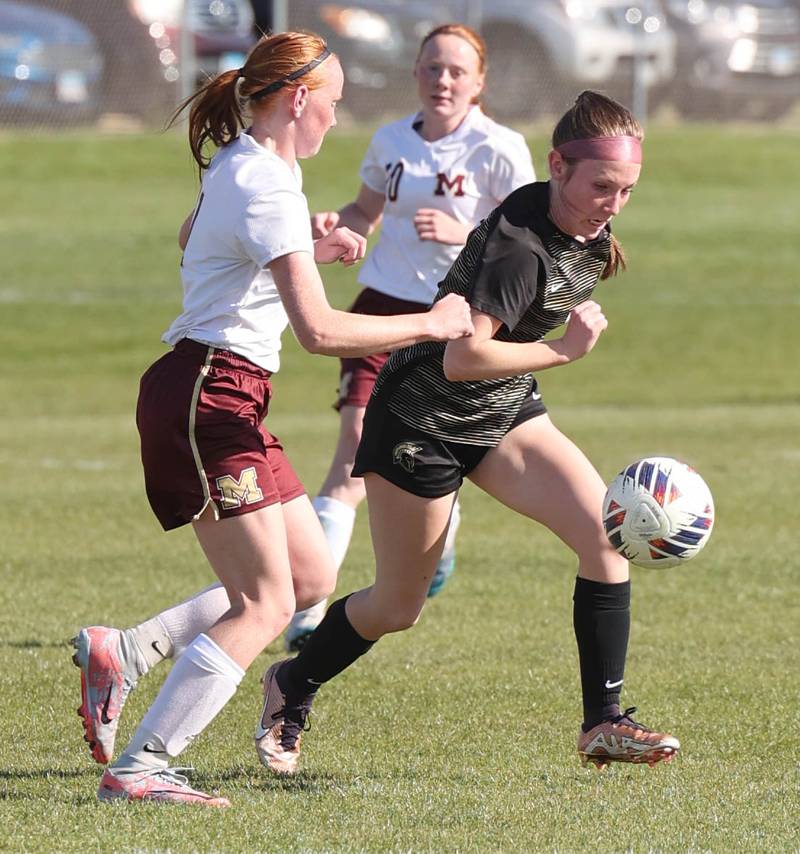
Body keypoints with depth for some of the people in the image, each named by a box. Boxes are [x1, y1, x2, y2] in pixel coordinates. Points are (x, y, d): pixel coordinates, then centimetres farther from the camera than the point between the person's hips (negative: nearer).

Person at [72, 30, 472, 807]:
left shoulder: (240, 165, 13)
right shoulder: (267, 190, -18)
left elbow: (193, 241, 36)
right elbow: (320, 329, -26)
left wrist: (311, 248, 27)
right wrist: (431, 325, -16)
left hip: (226, 401, 10)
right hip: (209, 398, -10)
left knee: (311, 577, 9)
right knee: (266, 604, -12)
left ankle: (122, 654, 9)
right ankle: (138, 770, -14)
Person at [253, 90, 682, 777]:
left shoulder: (590, 228, -4)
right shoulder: (518, 244, -31)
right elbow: (463, 358, -37)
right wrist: (562, 349, -32)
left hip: (507, 412, 8)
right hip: (421, 421, -8)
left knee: (608, 537, -13)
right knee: (398, 608, 7)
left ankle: (603, 724, -7)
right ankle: (291, 689, 35)